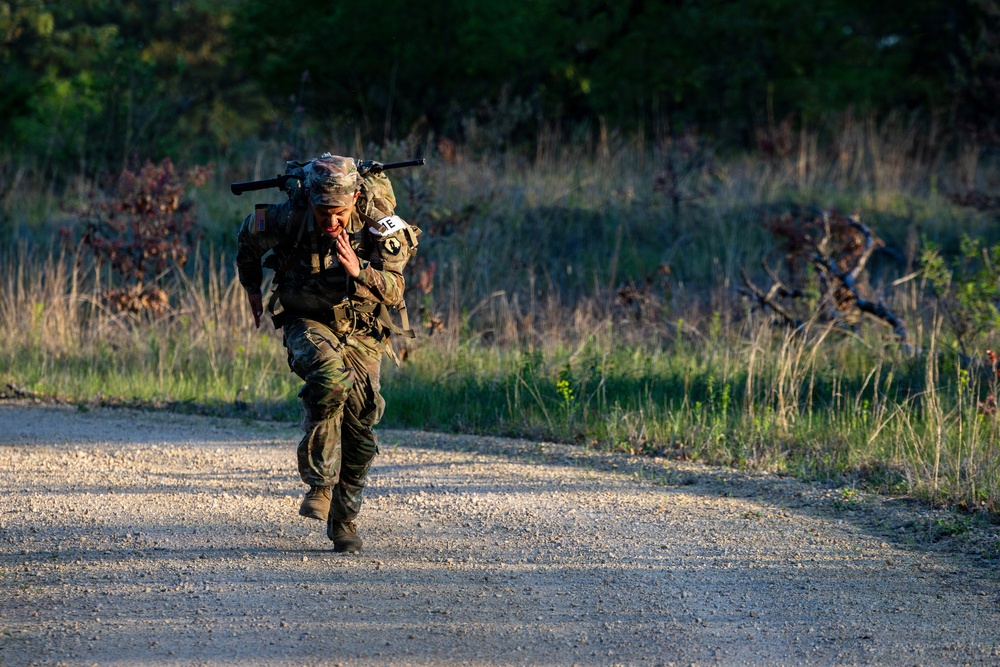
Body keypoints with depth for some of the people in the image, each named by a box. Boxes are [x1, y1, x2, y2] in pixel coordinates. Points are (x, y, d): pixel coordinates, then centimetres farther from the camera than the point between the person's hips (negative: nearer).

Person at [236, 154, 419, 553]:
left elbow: (394, 292, -21)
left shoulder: (378, 225, -19)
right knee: (329, 375, -35)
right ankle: (319, 483, -24)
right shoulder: (287, 220, -20)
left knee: (360, 430, 0)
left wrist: (357, 271, -38)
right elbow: (248, 236, 3)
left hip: (360, 330, 2)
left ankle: (343, 520, 19)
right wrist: (251, 286, 15)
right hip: (307, 322, -2)